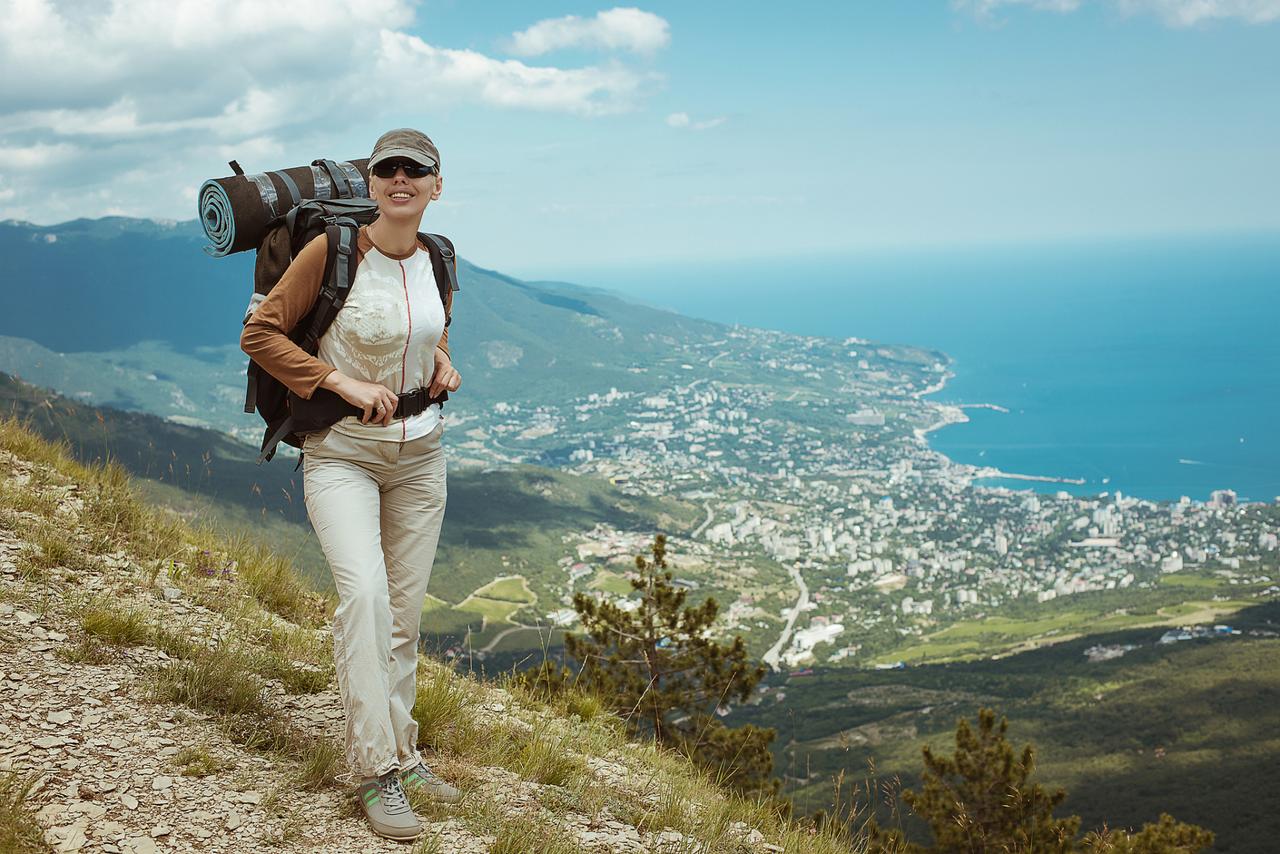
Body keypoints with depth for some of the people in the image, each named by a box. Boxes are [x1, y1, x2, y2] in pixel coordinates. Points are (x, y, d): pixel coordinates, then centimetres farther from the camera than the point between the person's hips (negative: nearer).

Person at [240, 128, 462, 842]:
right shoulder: (333, 250, -13)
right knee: (364, 591, -24)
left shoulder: (435, 258, 2)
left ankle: (402, 755, 22)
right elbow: (260, 333, -11)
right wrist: (344, 382, -18)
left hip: (420, 451, 5)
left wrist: (442, 362, 2)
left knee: (406, 612, 9)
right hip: (342, 451, -5)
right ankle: (375, 771, -16)